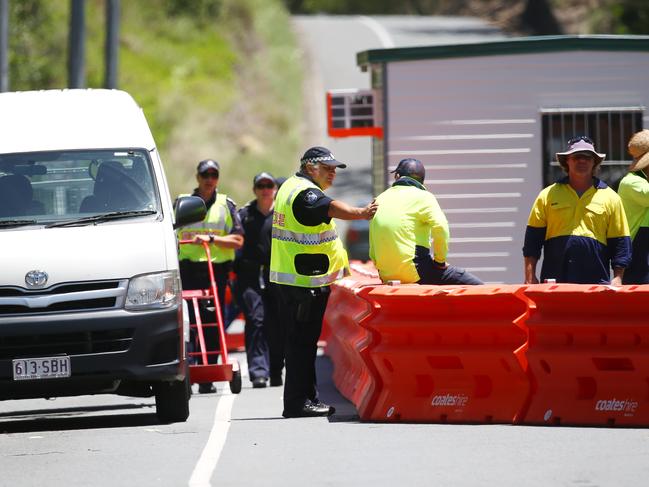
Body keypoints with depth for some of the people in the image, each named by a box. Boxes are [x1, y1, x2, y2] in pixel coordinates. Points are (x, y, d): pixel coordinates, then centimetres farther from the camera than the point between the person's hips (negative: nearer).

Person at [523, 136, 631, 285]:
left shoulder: (610, 198, 10)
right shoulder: (548, 195, 11)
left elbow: (620, 243, 10)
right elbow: (533, 238, 10)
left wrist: (618, 278, 2)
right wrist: (530, 278, 3)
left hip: (596, 282, 0)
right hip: (555, 281, 0)